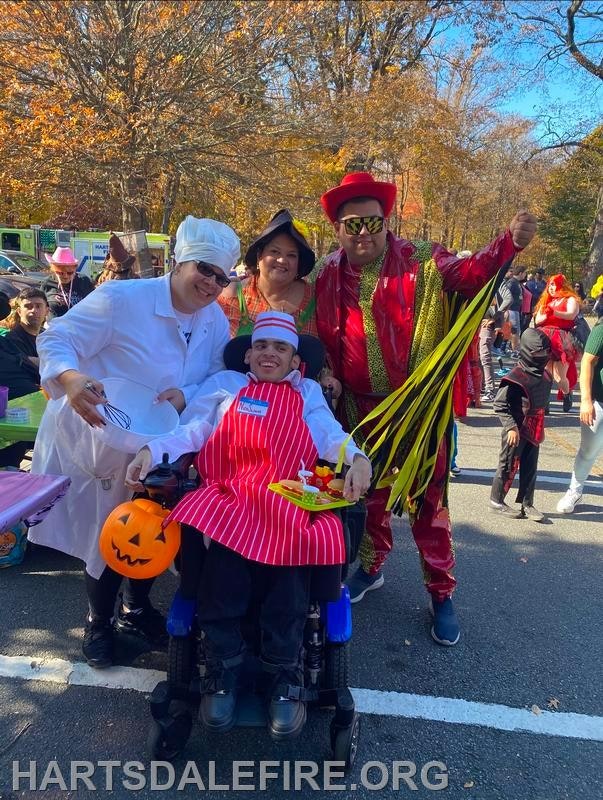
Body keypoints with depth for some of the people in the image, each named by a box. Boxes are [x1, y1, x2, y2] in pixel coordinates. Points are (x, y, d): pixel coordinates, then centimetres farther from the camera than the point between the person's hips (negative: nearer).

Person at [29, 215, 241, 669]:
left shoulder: (215, 321, -3)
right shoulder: (121, 299, -23)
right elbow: (55, 340, -21)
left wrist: (186, 394, -26)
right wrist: (71, 379, -42)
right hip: (98, 441, -5)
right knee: (109, 536, 5)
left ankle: (136, 609, 42)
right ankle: (98, 624, 33)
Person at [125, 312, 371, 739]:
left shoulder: (309, 393, 24)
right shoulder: (226, 385, 23)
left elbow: (330, 434, 5)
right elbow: (193, 431, 10)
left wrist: (357, 457, -18)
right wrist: (151, 450, -10)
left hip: (290, 498, 0)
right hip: (230, 495, 0)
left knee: (290, 557, -28)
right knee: (224, 556, -29)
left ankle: (285, 677, -10)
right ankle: (223, 672, -9)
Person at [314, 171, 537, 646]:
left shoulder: (422, 263, -6)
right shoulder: (327, 276, 1)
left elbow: (471, 273, -17)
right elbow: (319, 340, 7)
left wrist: (511, 243, -33)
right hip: (361, 409, 3)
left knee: (428, 500, 7)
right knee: (368, 493, 19)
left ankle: (441, 595, 24)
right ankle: (371, 567, 44)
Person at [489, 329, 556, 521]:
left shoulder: (545, 374, 6)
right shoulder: (517, 376, -18)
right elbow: (500, 403, -18)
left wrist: (539, 426, 15)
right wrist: (511, 426, -22)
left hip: (535, 429, 7)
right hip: (517, 428, -7)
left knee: (530, 467, 12)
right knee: (509, 465, 3)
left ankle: (526, 503, 22)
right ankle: (496, 501, 16)